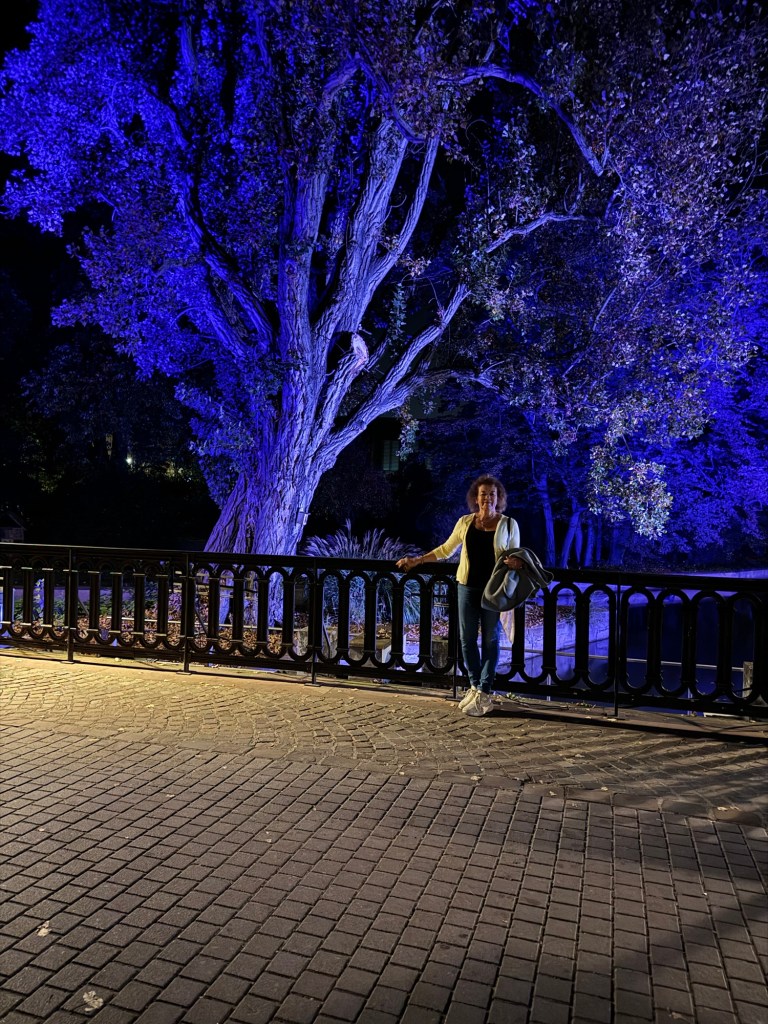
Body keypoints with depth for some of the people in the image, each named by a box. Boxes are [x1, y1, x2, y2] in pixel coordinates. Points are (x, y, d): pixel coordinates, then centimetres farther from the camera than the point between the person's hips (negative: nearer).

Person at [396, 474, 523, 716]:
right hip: (468, 587, 3)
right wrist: (417, 560, 9)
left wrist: (514, 563, -18)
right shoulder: (465, 522, 5)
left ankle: (484, 694, 12)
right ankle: (475, 686, 22)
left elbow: (516, 558, 6)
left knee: (490, 639, 3)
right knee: (467, 638, 6)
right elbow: (445, 550, 14)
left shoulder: (508, 524, 0)